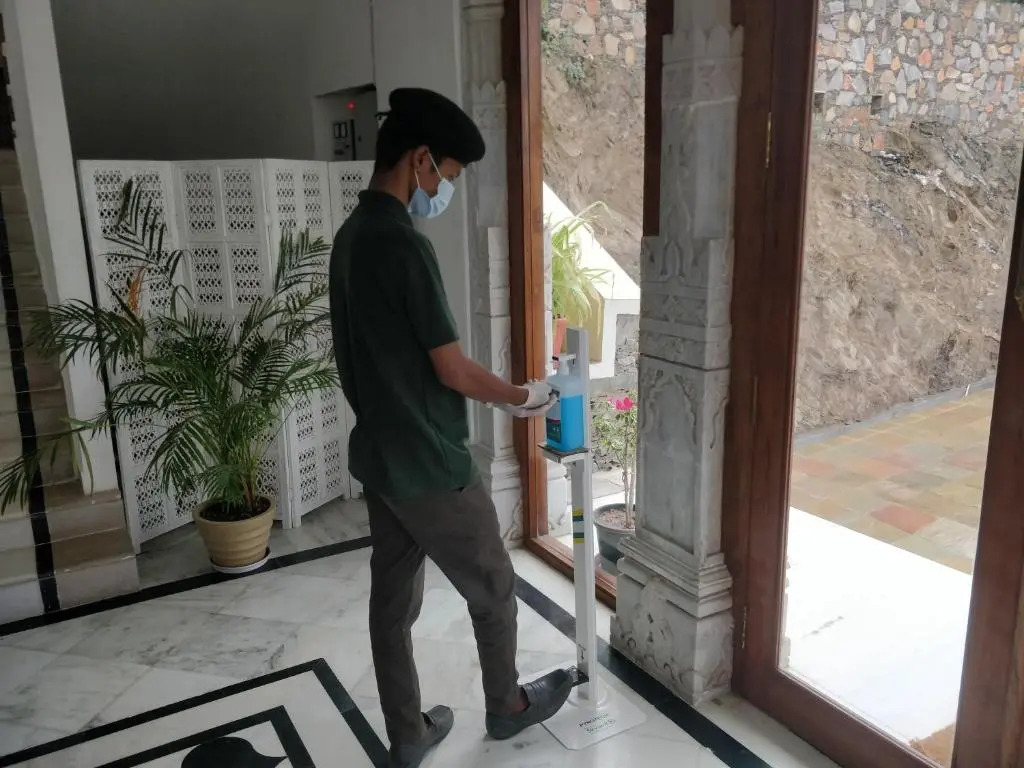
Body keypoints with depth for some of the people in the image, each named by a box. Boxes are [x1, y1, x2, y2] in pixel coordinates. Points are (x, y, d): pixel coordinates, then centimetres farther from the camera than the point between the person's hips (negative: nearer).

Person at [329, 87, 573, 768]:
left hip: (378, 457, 9)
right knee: (493, 587, 14)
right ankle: (506, 706, 36)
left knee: (392, 599, 17)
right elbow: (453, 371, -19)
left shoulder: (351, 236, 7)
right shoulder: (403, 245, -23)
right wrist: (523, 398, -3)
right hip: (429, 465, -9)